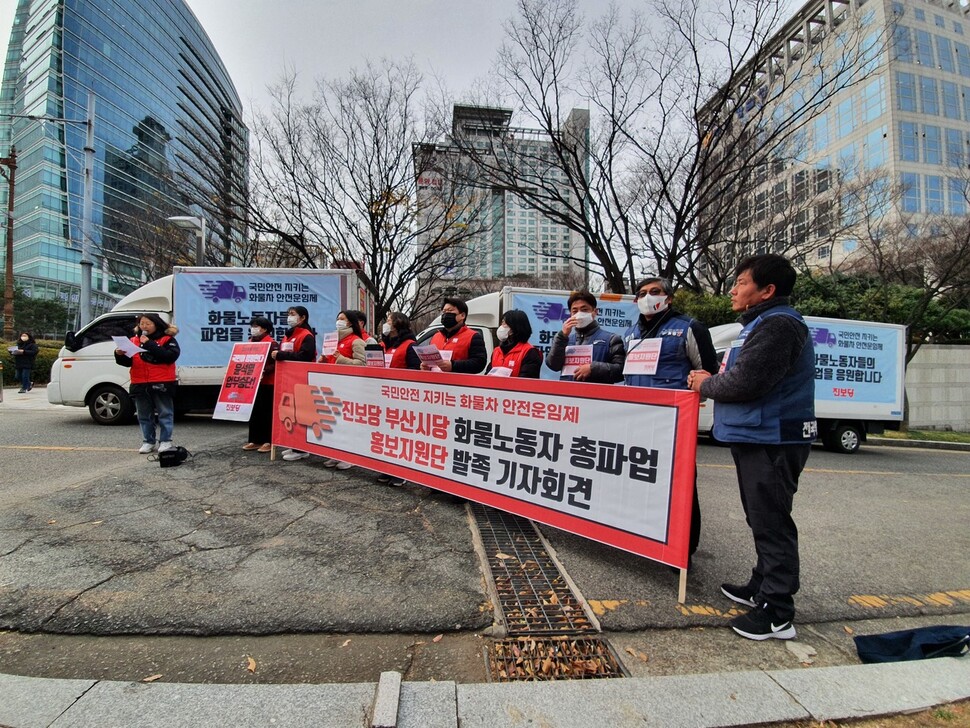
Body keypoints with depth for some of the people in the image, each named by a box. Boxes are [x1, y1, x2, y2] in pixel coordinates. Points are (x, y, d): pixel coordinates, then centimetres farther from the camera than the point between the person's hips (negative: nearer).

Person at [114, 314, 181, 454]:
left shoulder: (167, 339, -3)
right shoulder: (134, 340, 11)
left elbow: (170, 356, -20)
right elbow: (127, 362, 9)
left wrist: (149, 344, -19)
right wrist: (120, 355, -13)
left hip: (161, 384, -5)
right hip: (140, 385, 5)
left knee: (165, 414, 1)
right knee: (144, 416, 12)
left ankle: (165, 441, 8)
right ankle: (148, 441, 21)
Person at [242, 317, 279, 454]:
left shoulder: (271, 343, -10)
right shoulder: (251, 342, 16)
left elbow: (276, 364, -16)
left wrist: (264, 371, -27)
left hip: (267, 383, -8)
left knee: (266, 412, -3)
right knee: (253, 412, 11)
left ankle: (268, 442, 4)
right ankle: (255, 440, 19)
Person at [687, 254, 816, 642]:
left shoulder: (777, 325, -17)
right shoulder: (762, 323, 18)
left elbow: (745, 382, -24)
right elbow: (741, 376, 17)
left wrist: (706, 385, -7)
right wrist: (710, 380, 1)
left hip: (771, 441, -11)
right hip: (757, 436, 11)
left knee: (771, 523, -3)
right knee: (763, 520, 19)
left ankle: (777, 614, 7)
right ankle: (762, 587, 34)